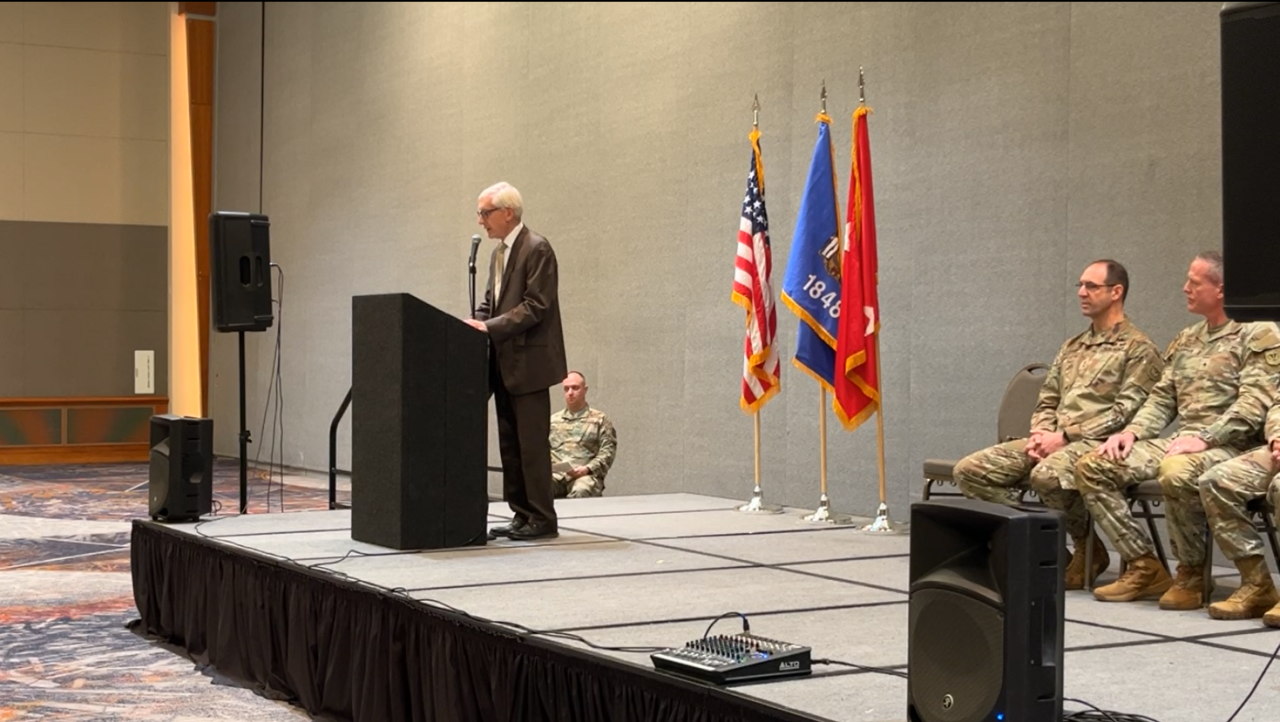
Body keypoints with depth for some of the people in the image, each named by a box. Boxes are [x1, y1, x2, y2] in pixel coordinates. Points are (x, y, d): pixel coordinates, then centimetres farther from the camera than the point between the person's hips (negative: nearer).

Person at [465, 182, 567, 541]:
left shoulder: (537, 249, -12)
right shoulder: (498, 253, 16)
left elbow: (536, 306, -19)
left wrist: (490, 327, -21)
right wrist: (476, 322, -1)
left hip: (528, 362, -9)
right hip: (504, 363, 9)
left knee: (532, 444, -6)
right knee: (510, 444, 10)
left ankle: (543, 519, 0)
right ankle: (521, 515, 15)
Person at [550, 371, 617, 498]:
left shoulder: (599, 419, 14)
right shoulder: (553, 420, 24)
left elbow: (608, 451, 5)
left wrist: (587, 469, -11)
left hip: (585, 475, -2)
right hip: (555, 474, 2)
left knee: (580, 491, -40)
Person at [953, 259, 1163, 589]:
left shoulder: (1138, 349, 0)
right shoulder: (1072, 347, 24)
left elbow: (1125, 411, -11)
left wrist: (1065, 437, -16)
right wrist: (1039, 435, -1)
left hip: (1096, 443, -7)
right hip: (1053, 441, 7)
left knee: (1046, 475, -39)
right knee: (969, 471, -10)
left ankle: (1088, 547, -12)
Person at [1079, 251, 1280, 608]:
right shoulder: (1187, 339, 20)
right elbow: (1162, 398, 20)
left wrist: (1204, 438, -24)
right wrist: (1132, 431, 2)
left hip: (1227, 445, -8)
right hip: (1180, 442, 8)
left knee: (1176, 472, -41)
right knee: (1091, 467, -8)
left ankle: (1192, 574, -18)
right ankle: (1144, 566, -7)